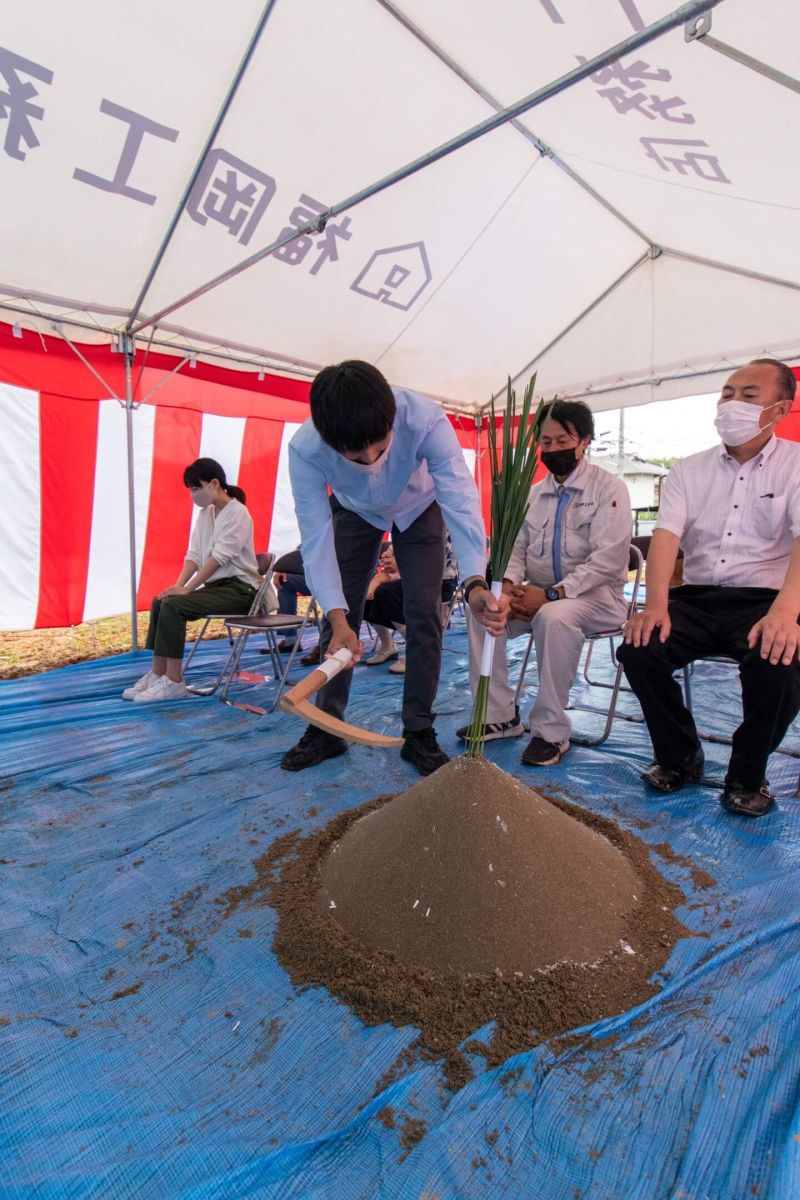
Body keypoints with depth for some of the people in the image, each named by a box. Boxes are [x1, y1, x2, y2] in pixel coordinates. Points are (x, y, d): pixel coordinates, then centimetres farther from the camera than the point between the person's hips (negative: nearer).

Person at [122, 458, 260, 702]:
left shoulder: (237, 513, -12)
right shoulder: (206, 513, 13)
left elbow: (219, 557, -20)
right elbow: (194, 554, 7)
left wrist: (187, 589, -22)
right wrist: (178, 585, -9)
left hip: (239, 588, -8)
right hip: (216, 585, 8)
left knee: (174, 606, -22)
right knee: (160, 602, -5)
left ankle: (173, 682, -16)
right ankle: (157, 675, -1)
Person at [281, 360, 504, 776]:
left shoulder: (425, 420, -40)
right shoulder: (305, 449, -36)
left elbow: (461, 500, -46)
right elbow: (316, 536, -34)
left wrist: (474, 583, -62)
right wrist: (339, 617, -45)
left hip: (418, 509, 0)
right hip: (354, 512, 1)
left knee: (424, 614, -9)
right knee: (339, 617, -2)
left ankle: (418, 733, 7)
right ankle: (326, 728, 15)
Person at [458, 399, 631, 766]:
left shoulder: (608, 488, -6)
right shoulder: (535, 493, 12)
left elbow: (607, 559, -17)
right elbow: (517, 547, 11)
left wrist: (551, 594, -25)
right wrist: (508, 584, -12)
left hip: (594, 595, -5)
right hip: (538, 593, 6)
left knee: (554, 617, -37)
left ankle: (551, 731, -21)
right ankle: (500, 715, -6)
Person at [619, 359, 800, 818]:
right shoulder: (690, 470, 9)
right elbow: (666, 536, -5)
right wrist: (656, 605, -22)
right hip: (697, 597, 3)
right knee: (639, 648, -22)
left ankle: (748, 775, -2)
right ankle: (679, 757, 5)